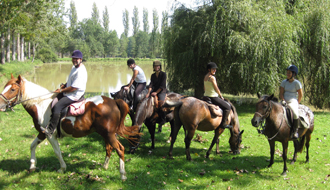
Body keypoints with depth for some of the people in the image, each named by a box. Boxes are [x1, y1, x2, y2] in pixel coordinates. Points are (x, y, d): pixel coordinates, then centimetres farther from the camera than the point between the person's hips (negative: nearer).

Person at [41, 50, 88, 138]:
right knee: (52, 102, 4)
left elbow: (74, 88, -24)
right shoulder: (74, 67, 11)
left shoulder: (81, 72, -22)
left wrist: (61, 90, -13)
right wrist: (64, 85, 7)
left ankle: (50, 130, -18)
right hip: (68, 92, 11)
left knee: (57, 106, -22)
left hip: (75, 96, -11)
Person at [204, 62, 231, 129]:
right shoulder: (212, 77, -18)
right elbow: (216, 89, -13)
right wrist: (221, 96, 0)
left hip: (206, 96, 9)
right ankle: (223, 124, -3)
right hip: (213, 97, -9)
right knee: (228, 106, 0)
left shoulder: (205, 77, 9)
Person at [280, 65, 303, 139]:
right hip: (284, 102, 4)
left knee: (295, 114, -32)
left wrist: (297, 103, 1)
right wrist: (283, 100, -9)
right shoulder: (284, 82, 8)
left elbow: (300, 95, 2)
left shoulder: (297, 83, -3)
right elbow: (281, 93, 6)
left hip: (293, 102, -4)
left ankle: (295, 131, -15)